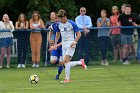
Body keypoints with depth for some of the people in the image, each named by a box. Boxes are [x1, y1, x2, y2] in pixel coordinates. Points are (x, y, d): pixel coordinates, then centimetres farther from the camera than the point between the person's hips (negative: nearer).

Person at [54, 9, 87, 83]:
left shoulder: (71, 24, -10)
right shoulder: (59, 25, 7)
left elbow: (79, 34, -7)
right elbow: (57, 34, 22)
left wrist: (74, 42, -19)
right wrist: (55, 43, 11)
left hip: (71, 44, -7)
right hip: (64, 44, 7)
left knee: (66, 61, -19)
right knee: (66, 63, 2)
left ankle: (67, 78, -13)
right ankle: (80, 62, 21)